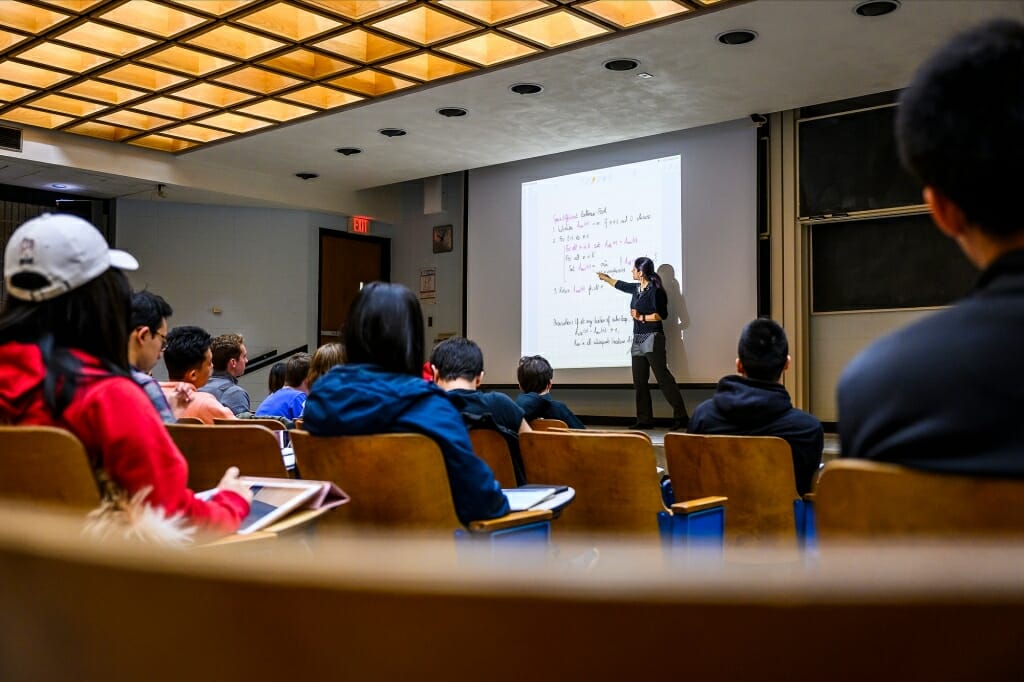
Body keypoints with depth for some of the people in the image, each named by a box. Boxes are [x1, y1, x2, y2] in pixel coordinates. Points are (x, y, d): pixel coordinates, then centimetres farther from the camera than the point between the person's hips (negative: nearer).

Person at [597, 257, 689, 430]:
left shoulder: (654, 290, -10)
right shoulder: (636, 289, 13)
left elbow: (662, 314, -15)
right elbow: (620, 285, 33)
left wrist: (641, 317, -12)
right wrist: (605, 278, 47)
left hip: (652, 338, -9)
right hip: (638, 339, 9)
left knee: (663, 377, -14)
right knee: (639, 381, 6)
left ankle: (681, 416, -15)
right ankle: (644, 419, 9)